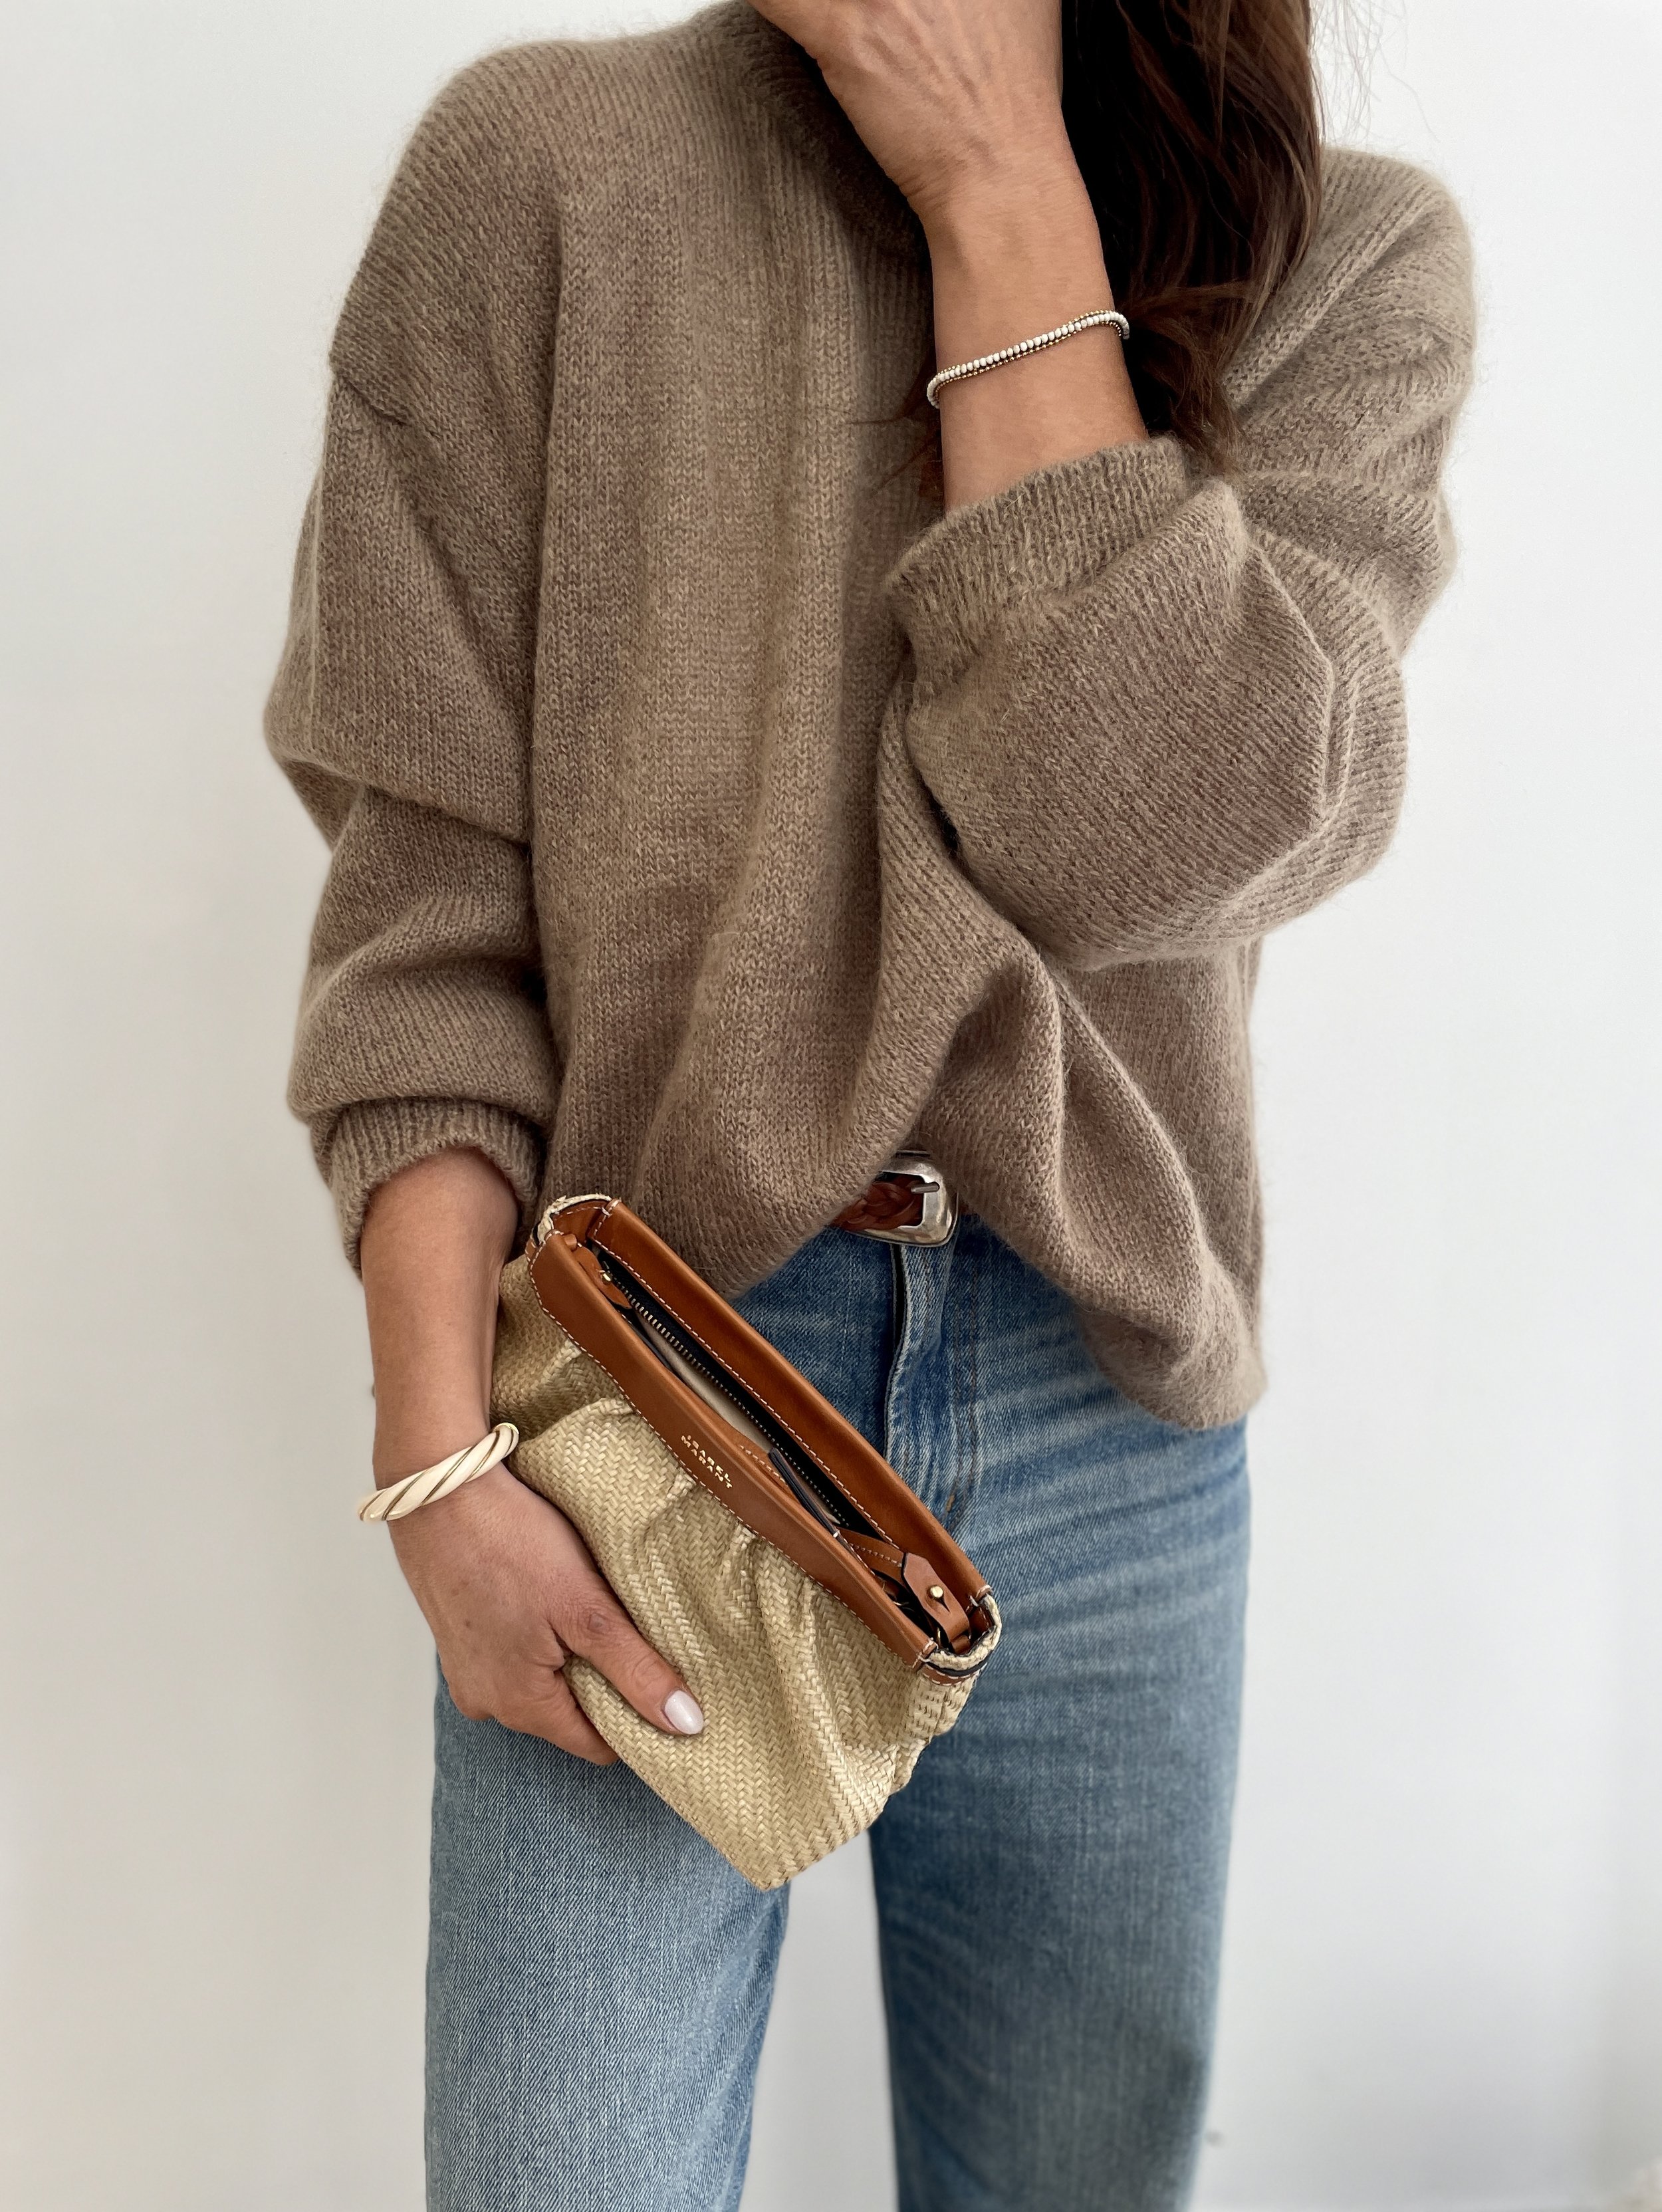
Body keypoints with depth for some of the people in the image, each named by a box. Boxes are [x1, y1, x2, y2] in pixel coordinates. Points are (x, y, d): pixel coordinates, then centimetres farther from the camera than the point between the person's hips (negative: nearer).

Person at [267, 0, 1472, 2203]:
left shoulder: (1356, 272, 0)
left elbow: (1151, 831, -16)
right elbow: (428, 897, -6)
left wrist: (1003, 193, -13)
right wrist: (444, 1462, -12)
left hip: (1110, 1406, 2)